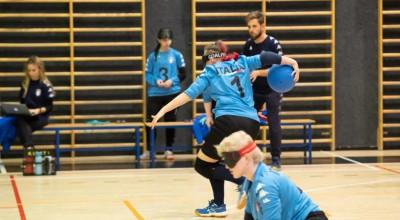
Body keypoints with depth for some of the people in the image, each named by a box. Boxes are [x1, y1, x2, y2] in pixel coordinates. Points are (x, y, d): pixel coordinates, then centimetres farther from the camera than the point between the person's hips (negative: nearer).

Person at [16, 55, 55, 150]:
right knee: (19, 119, -35)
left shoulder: (45, 85, -1)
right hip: (25, 116, 3)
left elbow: (49, 107, -2)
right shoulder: (25, 84, 13)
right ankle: (29, 147, -52)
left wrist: (39, 110, -19)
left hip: (41, 117, -3)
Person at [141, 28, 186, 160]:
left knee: (170, 122, 5)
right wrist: (156, 81, -16)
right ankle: (148, 151, 10)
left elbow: (182, 74, 3)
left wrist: (172, 81, -13)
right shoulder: (153, 56, 1)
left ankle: (168, 150, 16)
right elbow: (147, 75, 3)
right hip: (155, 94, 0)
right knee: (151, 122, -2)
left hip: (172, 93, 0)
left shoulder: (176, 55, 1)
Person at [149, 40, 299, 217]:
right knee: (214, 161, 25)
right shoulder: (241, 62, 20)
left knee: (202, 165, 7)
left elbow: (189, 94, 1)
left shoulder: (210, 71, 9)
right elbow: (264, 57, 9)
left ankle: (243, 181, -9)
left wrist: (163, 110, 1)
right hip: (252, 124, 6)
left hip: (229, 122, -6)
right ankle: (218, 205, 20)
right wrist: (292, 63, 15)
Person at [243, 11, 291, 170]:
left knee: (274, 124, -8)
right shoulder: (248, 44, 0)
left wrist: (258, 72, -34)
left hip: (272, 90, -5)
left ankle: (276, 159, -2)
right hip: (254, 90, 5)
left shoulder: (273, 44, -17)